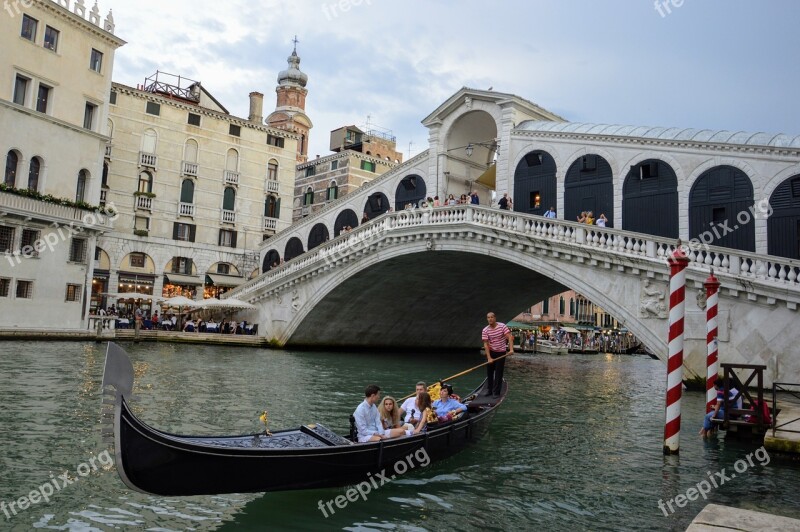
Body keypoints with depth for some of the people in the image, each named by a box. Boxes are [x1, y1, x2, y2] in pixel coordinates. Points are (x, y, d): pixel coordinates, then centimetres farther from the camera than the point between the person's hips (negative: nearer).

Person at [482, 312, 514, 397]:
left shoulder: (502, 326, -12)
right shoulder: (485, 330, -9)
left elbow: (509, 337, -18)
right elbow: (485, 344, -11)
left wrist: (511, 349, -32)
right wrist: (489, 358, -18)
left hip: (501, 352, -2)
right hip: (490, 352, 2)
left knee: (498, 373, 0)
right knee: (489, 372, 10)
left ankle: (496, 392, 8)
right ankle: (489, 390, 25)